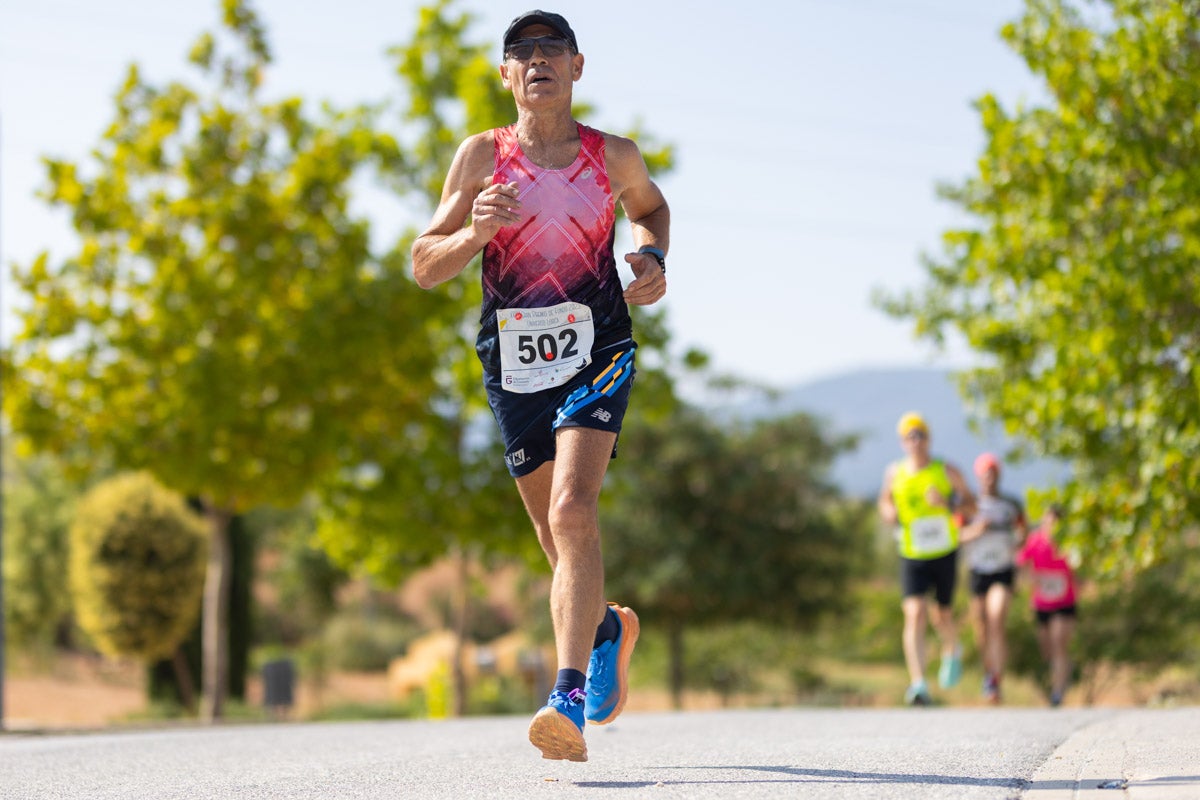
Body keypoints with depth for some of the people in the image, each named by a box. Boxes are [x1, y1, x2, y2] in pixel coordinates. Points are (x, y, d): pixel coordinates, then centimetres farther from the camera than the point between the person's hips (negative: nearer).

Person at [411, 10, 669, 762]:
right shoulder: (482, 156, 4)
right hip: (513, 364, 2)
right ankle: (609, 627, 43)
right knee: (559, 535, 10)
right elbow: (424, 266, 4)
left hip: (596, 353, -2)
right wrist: (474, 232, -17)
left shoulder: (613, 156, 6)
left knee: (573, 511, -23)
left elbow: (650, 205, 28)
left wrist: (654, 259, 6)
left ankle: (571, 698, -30)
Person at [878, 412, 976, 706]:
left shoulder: (947, 472, -4)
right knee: (914, 614, -17)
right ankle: (918, 684, -23)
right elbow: (885, 500, 19)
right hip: (912, 557, 0)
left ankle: (952, 651, 48)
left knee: (942, 616, 11)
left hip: (945, 553, 0)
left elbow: (970, 503, 2)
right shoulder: (893, 473, 1)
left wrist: (947, 504, -18)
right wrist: (889, 513, -4)